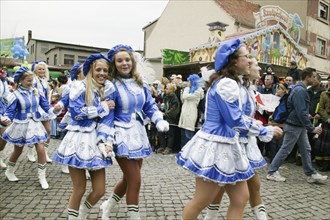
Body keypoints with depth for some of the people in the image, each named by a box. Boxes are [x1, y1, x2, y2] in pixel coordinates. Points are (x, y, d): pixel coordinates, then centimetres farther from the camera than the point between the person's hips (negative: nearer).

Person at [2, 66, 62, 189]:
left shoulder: (36, 92, -3)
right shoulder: (16, 94, -13)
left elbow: (46, 106, -5)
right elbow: (10, 111, -15)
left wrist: (55, 110, -24)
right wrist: (6, 119, -36)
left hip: (35, 124, 2)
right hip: (21, 125, -2)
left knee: (41, 150, -6)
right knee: (18, 151, 16)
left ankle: (42, 177, 9)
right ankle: (9, 171, 45)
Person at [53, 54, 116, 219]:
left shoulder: (109, 90, 7)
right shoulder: (80, 86, -4)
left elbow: (107, 120, 2)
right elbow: (76, 112, -15)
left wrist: (105, 142, -11)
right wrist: (103, 107, -9)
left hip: (96, 142, 4)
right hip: (78, 140, -4)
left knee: (99, 191, 6)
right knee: (79, 190, 3)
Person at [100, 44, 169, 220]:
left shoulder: (140, 83, 6)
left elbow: (150, 106, 11)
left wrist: (159, 121, -7)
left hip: (138, 134, 6)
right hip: (122, 135, -6)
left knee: (129, 178, 17)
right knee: (135, 180, -4)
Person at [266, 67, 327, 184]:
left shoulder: (301, 89, 11)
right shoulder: (300, 91, -21)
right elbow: (301, 112, -26)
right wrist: (312, 128, -22)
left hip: (300, 126, 10)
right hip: (293, 126, -10)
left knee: (306, 150, 14)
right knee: (285, 150, -1)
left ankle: (311, 174, 25)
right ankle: (271, 172, 10)